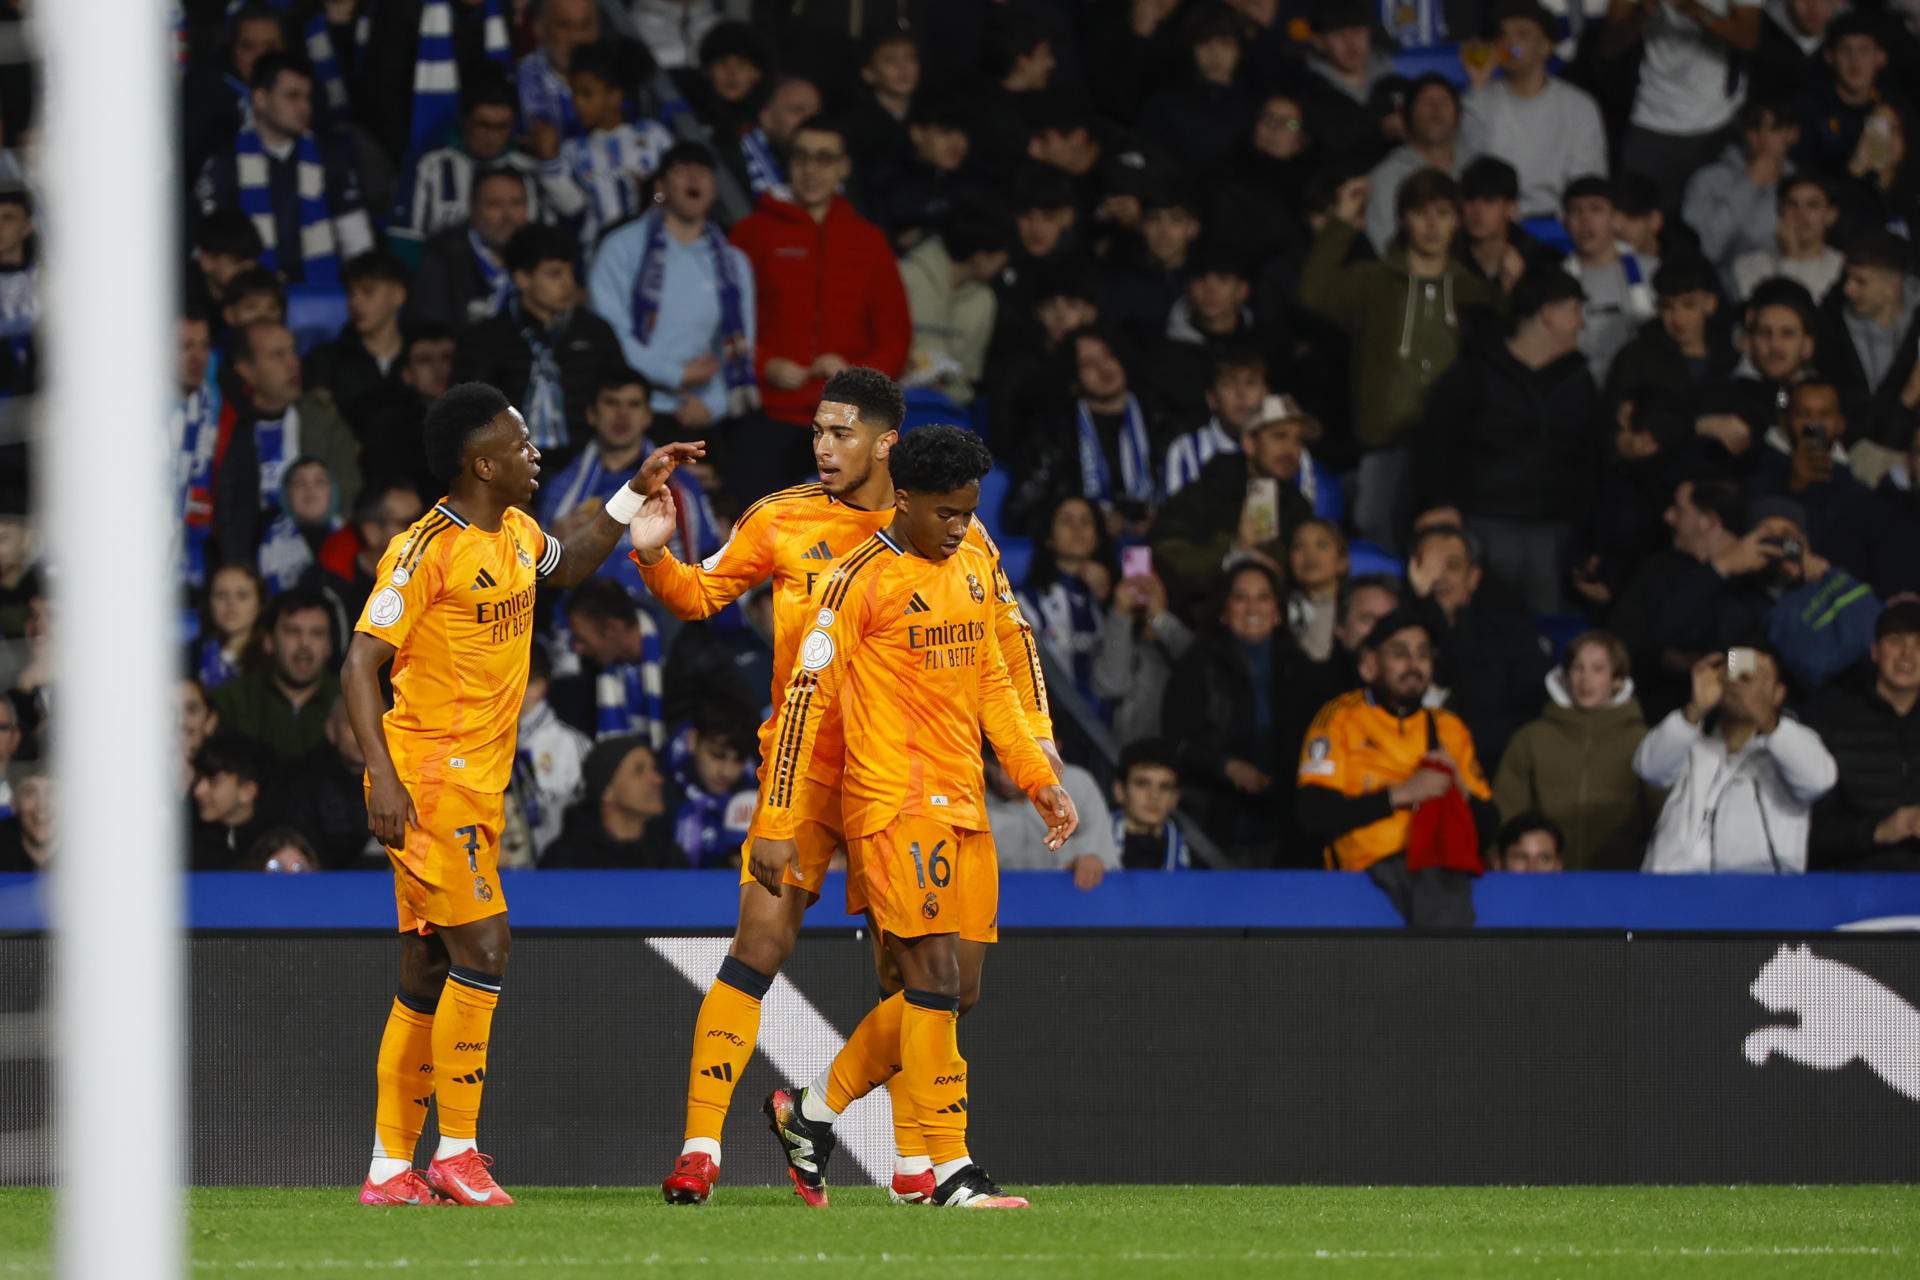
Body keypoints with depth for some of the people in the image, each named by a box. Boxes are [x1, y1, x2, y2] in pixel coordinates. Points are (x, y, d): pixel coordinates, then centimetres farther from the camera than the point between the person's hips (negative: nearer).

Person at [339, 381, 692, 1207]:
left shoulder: (516, 535, 11)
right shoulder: (428, 550, -15)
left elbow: (567, 569, 36)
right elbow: (359, 663, -17)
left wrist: (634, 498, 26)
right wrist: (384, 778, -25)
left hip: (478, 784, 9)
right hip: (427, 781, -9)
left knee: (427, 976, 8)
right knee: (483, 947, -14)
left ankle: (391, 1168, 10)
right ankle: (457, 1152, -10)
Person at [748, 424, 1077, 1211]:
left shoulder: (975, 570, 14)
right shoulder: (864, 578, -8)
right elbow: (806, 696, -9)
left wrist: (1039, 778, 16)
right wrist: (777, 824, -12)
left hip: (963, 806, 8)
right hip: (894, 805, -8)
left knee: (946, 990, 8)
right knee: (936, 980, -12)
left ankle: (810, 1115, 23)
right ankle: (950, 1173, -9)